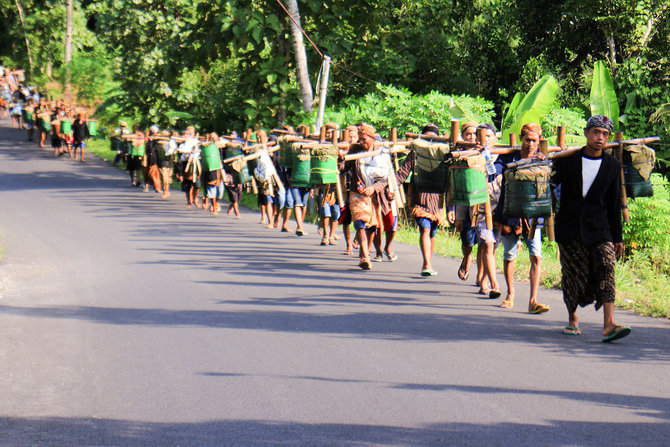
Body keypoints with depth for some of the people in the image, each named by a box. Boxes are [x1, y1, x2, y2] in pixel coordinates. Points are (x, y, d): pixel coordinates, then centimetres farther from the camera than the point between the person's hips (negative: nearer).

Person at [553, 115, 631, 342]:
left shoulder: (613, 166, 5)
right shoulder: (567, 160, 2)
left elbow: (614, 204, 8)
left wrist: (618, 238, 8)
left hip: (599, 228, 0)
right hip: (569, 228, 0)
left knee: (606, 269, -17)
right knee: (573, 275, 5)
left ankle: (608, 324, -25)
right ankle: (572, 318, 29)